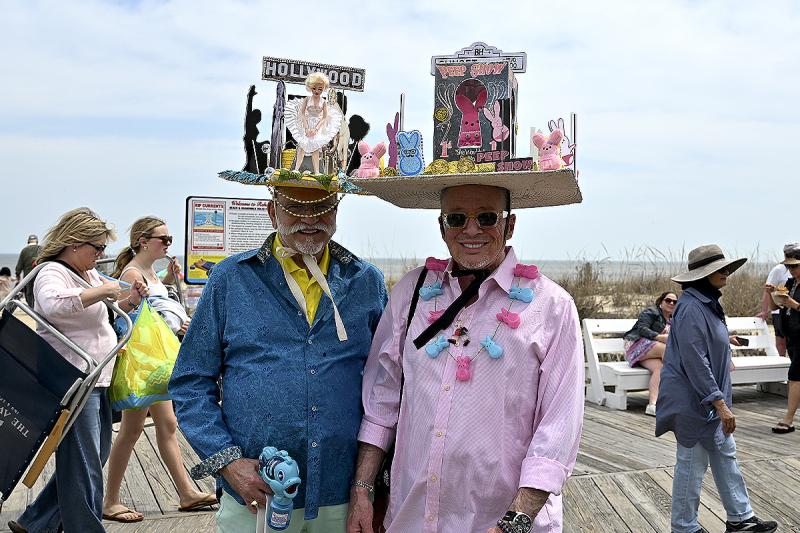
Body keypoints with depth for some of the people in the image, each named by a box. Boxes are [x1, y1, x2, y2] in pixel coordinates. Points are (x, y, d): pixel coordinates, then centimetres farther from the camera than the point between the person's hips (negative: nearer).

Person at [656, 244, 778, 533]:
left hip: (712, 399, 10)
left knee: (725, 455, 18)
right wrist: (720, 403, -24)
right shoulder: (691, 308, -22)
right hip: (694, 401, -10)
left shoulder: (708, 303, 10)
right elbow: (695, 362, -26)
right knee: (692, 464, 2)